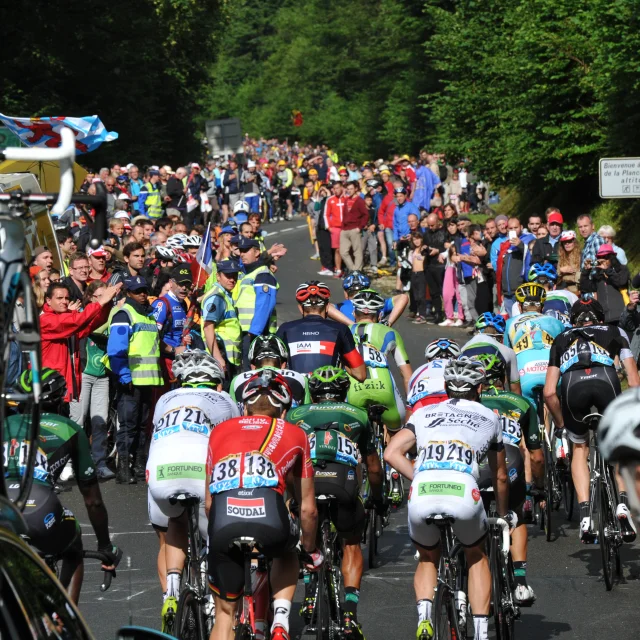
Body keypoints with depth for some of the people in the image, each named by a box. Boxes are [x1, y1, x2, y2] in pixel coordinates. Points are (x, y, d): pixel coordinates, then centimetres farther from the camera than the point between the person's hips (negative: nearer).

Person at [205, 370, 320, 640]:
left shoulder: (220, 431, 30)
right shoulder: (294, 434, 25)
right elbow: (307, 509, 30)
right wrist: (311, 551, 46)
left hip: (223, 523, 1)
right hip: (269, 520, -1)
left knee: (224, 613, 19)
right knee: (287, 553, 37)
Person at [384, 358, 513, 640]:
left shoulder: (425, 413, 27)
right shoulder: (489, 418, 27)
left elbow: (391, 453, 12)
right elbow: (500, 477, 38)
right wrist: (504, 514, 53)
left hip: (422, 496, 1)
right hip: (464, 495, -1)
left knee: (427, 560, 28)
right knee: (477, 558, 28)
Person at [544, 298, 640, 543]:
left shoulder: (561, 340, 35)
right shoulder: (615, 333, 34)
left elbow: (549, 393, 26)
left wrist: (561, 423, 40)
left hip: (572, 385, 1)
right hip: (606, 381, -1)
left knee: (579, 448, 26)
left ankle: (585, 514, 10)